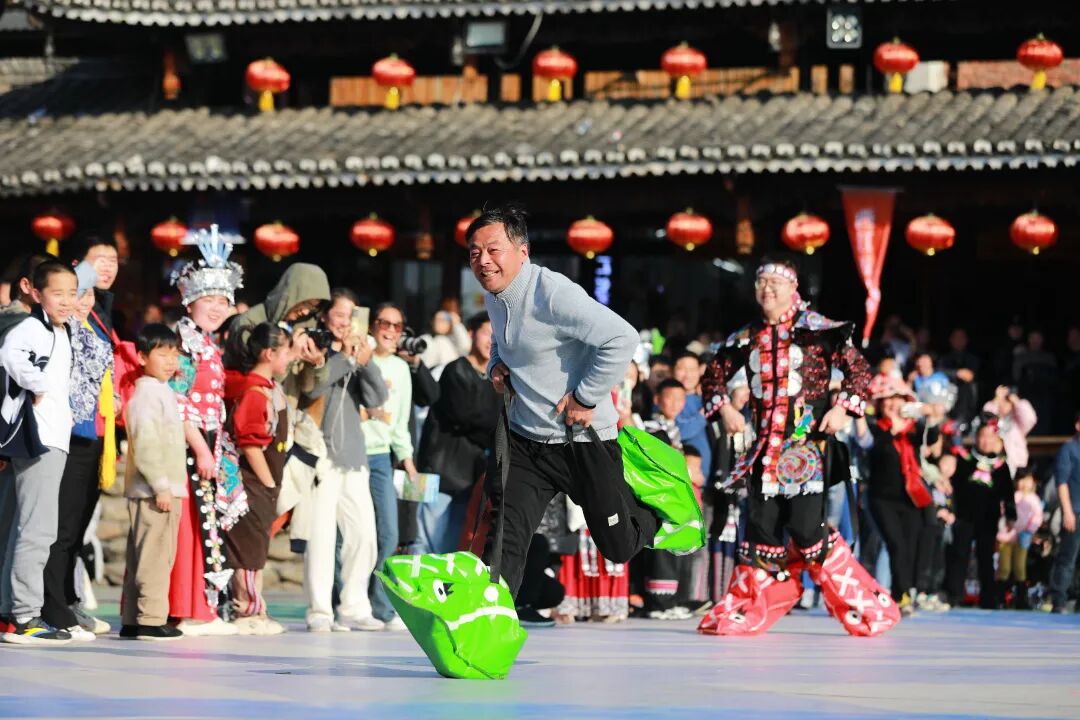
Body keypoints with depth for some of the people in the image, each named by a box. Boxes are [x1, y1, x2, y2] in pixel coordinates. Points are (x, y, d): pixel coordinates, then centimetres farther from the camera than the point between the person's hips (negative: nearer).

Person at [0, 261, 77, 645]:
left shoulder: (62, 333, 18)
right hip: (36, 439, -10)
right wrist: (37, 386, -24)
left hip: (55, 440, 10)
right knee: (37, 528, -11)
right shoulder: (32, 327, -13)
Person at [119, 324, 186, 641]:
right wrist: (160, 486, -22)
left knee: (142, 557, 12)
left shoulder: (163, 392, 19)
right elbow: (145, 445, -21)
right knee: (155, 556, -10)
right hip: (153, 491, -10)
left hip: (166, 490, 10)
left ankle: (132, 620, 16)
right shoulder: (146, 394, -13)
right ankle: (151, 619, -10)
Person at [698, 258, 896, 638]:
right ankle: (745, 613, 14)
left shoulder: (817, 330, -1)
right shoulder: (748, 338, 11)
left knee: (805, 527, -13)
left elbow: (858, 368, -1)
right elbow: (714, 374, 23)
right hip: (766, 447, 5)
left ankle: (866, 609, 1)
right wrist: (724, 409, 6)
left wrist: (843, 407, -13)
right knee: (762, 527, 3)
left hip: (808, 445, -5)